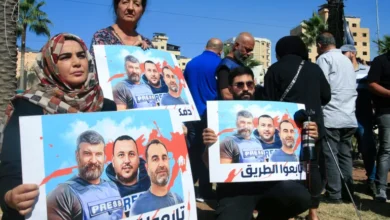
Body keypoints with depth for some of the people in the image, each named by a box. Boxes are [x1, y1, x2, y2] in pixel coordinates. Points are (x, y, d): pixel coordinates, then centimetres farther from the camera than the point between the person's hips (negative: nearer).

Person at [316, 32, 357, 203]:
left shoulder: (324, 58, -4)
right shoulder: (347, 60, 19)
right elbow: (354, 89, 20)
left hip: (331, 117, -7)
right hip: (349, 117, 7)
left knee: (330, 156, -3)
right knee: (345, 155, 10)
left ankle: (334, 194, -1)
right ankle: (347, 193, 13)